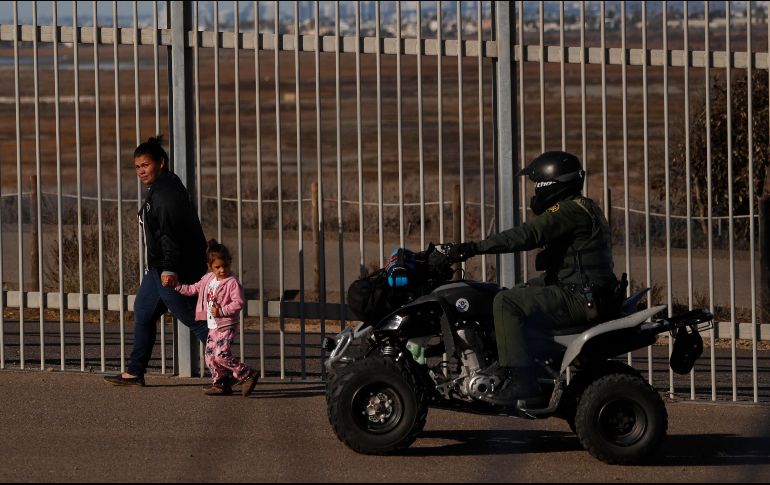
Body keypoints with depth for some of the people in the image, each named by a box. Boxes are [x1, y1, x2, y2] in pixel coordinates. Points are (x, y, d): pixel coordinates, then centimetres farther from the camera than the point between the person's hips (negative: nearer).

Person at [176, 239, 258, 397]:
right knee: (210, 356, 9)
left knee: (221, 354, -19)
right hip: (212, 326, 8)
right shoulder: (208, 279, 10)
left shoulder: (232, 282, -14)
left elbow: (238, 303, -19)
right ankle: (221, 384, 19)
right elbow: (194, 289, 25)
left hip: (226, 326, -8)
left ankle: (248, 376, -13)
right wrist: (178, 287, 20)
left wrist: (222, 311, -23)